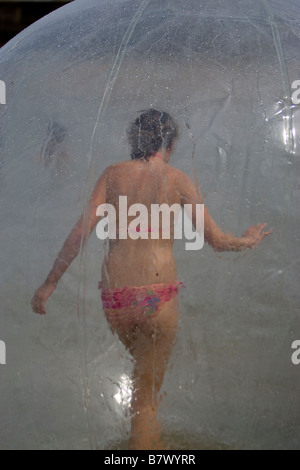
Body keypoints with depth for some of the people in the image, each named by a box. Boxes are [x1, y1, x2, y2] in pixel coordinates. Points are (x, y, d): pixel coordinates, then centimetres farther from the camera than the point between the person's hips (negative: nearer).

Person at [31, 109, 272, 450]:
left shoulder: (113, 174, 6)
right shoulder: (178, 180, 1)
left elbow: (82, 230, -2)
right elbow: (216, 240, 4)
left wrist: (50, 283, 4)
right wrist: (249, 241, 25)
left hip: (114, 294, 3)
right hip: (158, 293, -3)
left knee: (142, 370, 28)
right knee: (146, 395, 6)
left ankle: (152, 441, 37)